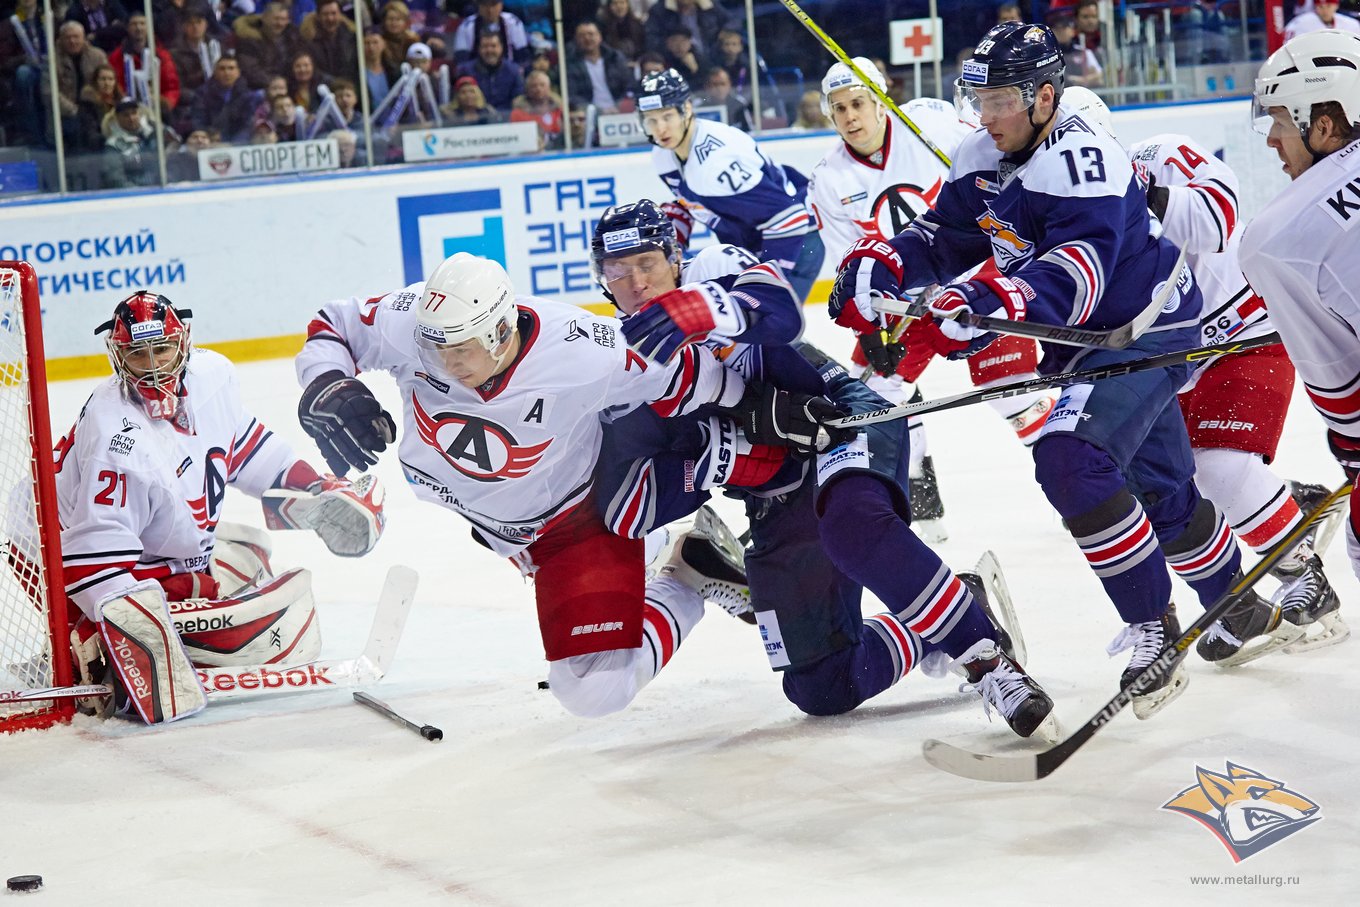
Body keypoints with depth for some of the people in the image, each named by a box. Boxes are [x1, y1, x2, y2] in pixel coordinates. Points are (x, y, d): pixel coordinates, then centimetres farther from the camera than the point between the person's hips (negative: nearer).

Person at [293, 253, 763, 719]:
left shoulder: (582, 354, -36)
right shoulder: (406, 322, -27)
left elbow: (684, 374, -23)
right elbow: (330, 326, -9)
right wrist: (326, 388, -27)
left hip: (580, 508, -4)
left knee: (595, 690, -10)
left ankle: (685, 591, 14)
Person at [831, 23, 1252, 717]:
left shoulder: (1081, 160, -27)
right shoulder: (983, 159, 1)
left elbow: (1076, 275, -38)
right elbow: (945, 237, 8)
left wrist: (993, 302, -53)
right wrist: (881, 264, -12)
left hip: (1144, 327, -9)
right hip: (1086, 341, 9)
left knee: (1071, 458, -27)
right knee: (1161, 490, 18)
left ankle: (1155, 632, -17)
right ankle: (1242, 612, 40)